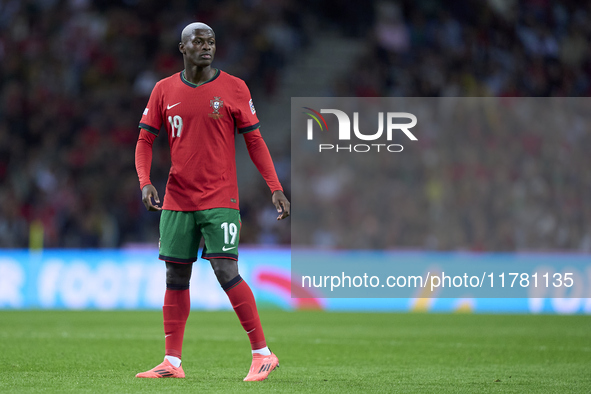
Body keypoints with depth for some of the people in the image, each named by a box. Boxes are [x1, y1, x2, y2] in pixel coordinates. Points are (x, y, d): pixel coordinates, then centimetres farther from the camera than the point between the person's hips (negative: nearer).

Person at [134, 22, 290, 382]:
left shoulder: (234, 89, 0)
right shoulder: (164, 91, 6)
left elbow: (255, 141, 2)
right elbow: (145, 140, 8)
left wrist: (276, 188, -5)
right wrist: (145, 183, -8)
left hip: (220, 200, -3)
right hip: (177, 200, 3)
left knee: (226, 272, -13)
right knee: (176, 278, 5)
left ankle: (262, 354, -6)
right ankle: (172, 362, 12)